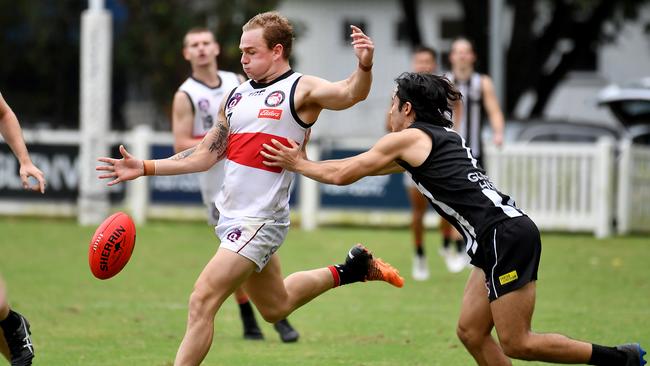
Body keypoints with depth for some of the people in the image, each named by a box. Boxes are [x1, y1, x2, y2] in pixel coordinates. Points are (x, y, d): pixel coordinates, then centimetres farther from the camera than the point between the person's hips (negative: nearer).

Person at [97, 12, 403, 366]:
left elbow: (350, 94, -28)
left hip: (259, 222, -8)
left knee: (202, 301, -15)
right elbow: (206, 154, 15)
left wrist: (364, 66, -49)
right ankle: (353, 269, 41)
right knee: (276, 307, 23)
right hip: (230, 216, 8)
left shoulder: (302, 90, -10)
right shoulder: (237, 95, 11)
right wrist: (145, 167, 8)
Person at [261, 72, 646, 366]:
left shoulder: (408, 138, -2)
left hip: (504, 236, -9)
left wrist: (299, 164, 21)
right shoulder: (442, 136, 24)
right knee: (471, 332, 9)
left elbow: (342, 175, 4)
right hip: (500, 238, 9)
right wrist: (305, 161, 38)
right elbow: (377, 166, 36)